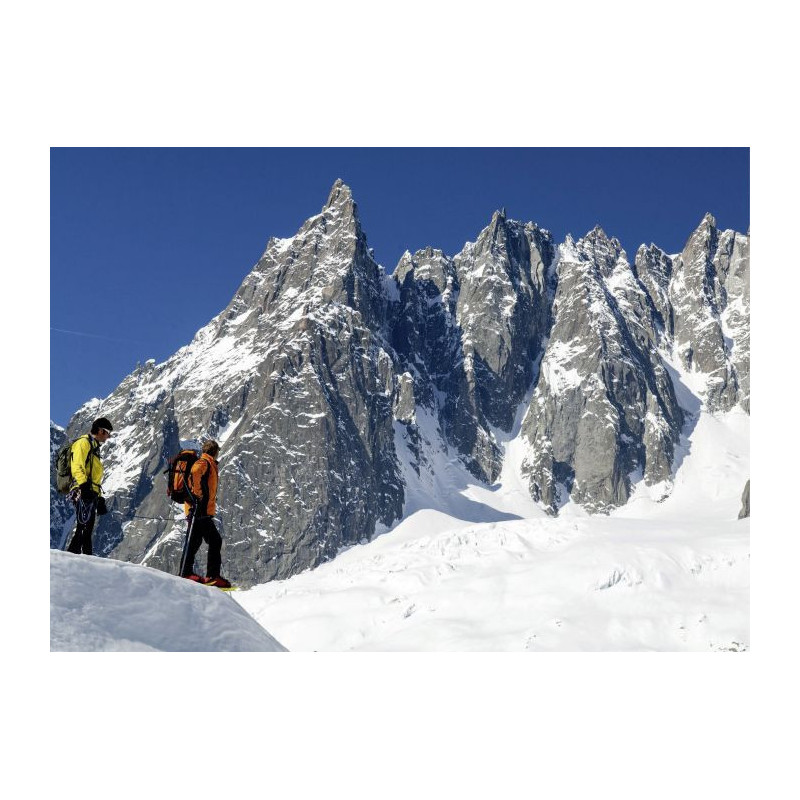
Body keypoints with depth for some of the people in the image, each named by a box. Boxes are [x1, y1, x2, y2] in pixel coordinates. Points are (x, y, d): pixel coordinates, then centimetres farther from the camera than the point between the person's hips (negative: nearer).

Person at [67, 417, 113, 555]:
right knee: (83, 527, -19)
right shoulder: (83, 442, 0)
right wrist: (84, 485, -27)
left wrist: (100, 498, 27)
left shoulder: (94, 447, 30)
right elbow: (77, 467, -14)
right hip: (83, 493, -10)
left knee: (87, 530, 5)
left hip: (92, 494, 10)